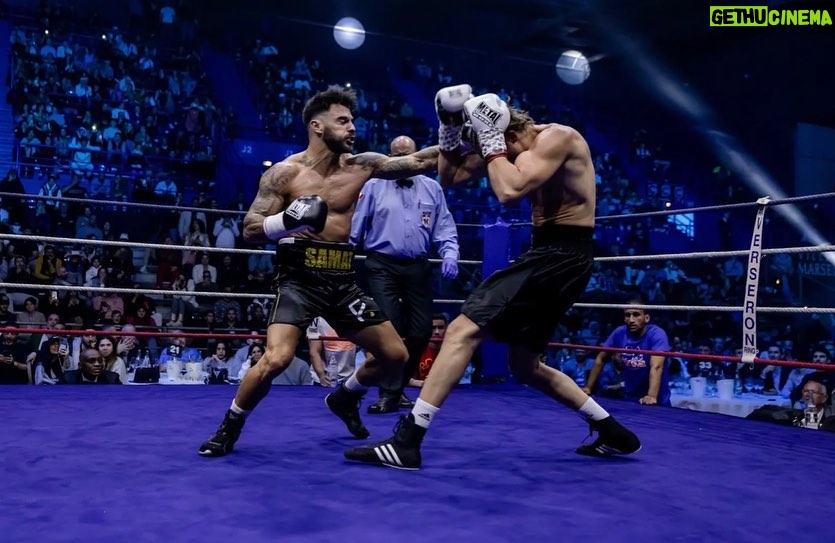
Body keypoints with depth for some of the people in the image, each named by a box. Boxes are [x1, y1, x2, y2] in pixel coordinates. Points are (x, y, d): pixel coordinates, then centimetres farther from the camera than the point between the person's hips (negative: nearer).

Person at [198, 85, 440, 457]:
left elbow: (418, 162, 2)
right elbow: (250, 230, -8)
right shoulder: (285, 172, -6)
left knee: (395, 355, 9)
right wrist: (287, 221, -27)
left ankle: (344, 398, 37)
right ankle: (230, 424, 4)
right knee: (276, 359, -25)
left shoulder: (360, 165, 4)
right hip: (300, 278, -5)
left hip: (342, 280, 5)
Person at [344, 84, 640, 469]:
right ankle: (613, 432, 25)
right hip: (550, 255, 11)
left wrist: (489, 139, -15)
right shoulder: (515, 146, 13)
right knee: (526, 366, 17)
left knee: (463, 331, -17)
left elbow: (509, 191, -28)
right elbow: (450, 176, 15)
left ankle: (406, 440, -17)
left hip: (562, 256, -11)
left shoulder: (555, 137, -13)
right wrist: (450, 128, 1)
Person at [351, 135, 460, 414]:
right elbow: (355, 227, 2)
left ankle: (398, 386, 22)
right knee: (388, 329, -10)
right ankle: (389, 393, -1)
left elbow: (445, 228, 7)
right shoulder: (374, 186, 3)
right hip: (382, 267, -3)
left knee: (421, 330, 5)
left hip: (418, 268, 3)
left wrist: (450, 255, -9)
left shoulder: (432, 188, 10)